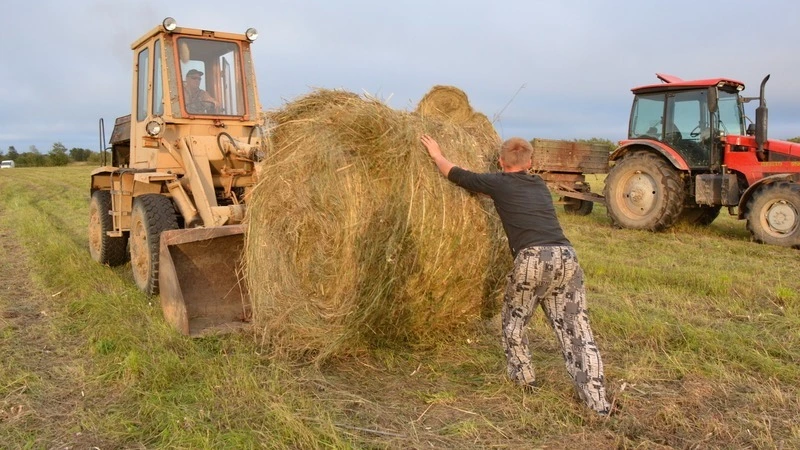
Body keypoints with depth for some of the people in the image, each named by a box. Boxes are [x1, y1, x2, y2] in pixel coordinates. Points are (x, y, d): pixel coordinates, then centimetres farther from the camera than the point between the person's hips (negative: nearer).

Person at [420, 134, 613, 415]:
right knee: (577, 330, 7)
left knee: (514, 321, 21)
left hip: (533, 258, -4)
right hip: (567, 256, 5)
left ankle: (524, 379, 31)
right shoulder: (540, 186, 26)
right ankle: (599, 403, 6)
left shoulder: (498, 183, 12)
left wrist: (437, 155, 42)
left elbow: (456, 174, 24)